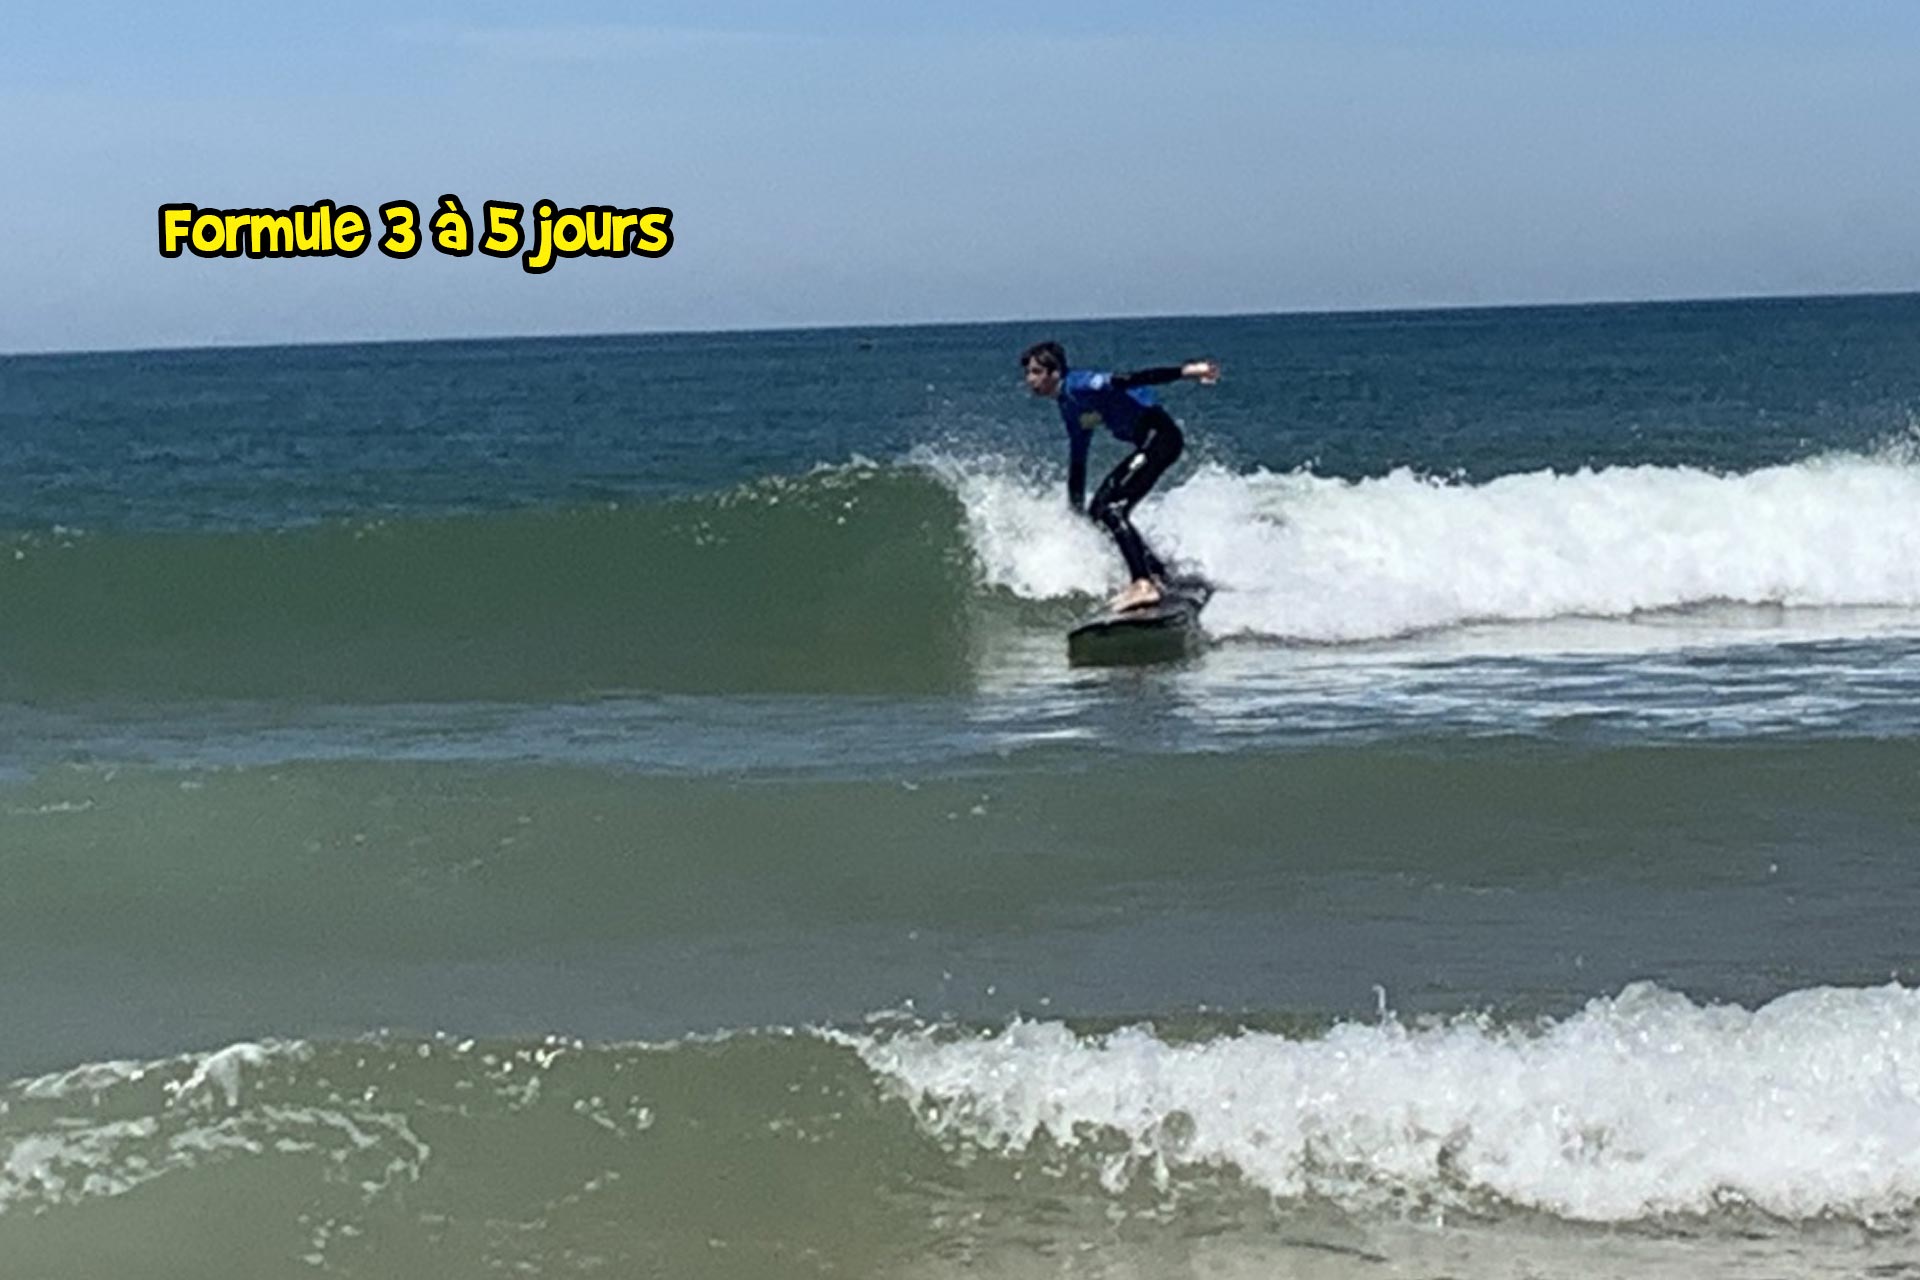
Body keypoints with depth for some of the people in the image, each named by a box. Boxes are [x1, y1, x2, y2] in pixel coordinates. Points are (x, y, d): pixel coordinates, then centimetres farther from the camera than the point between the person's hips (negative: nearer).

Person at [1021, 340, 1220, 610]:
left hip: (1160, 434, -10)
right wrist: (1075, 509, 30)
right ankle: (1157, 575, 13)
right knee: (1098, 510, 12)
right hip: (1148, 444, 10)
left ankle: (1143, 585, -28)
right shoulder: (1069, 409, 17)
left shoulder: (1078, 386, -12)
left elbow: (1128, 380, -25)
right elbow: (1077, 463, 25)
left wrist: (1185, 371, -34)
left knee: (1110, 508, -19)